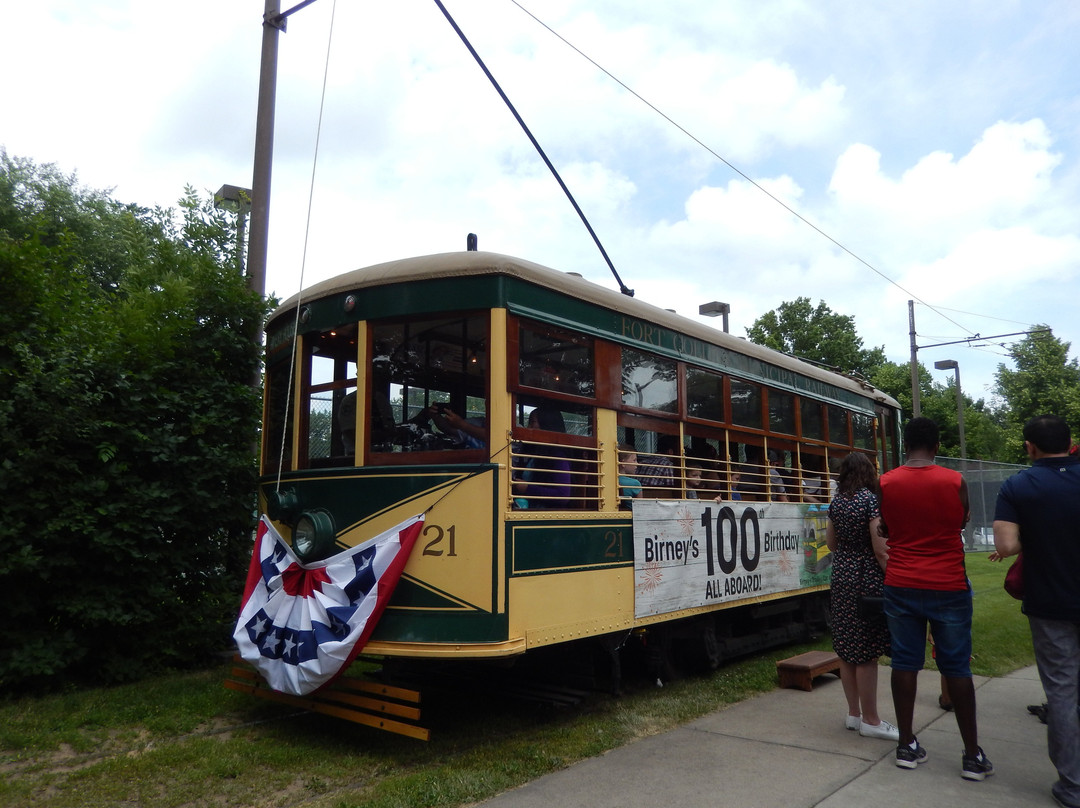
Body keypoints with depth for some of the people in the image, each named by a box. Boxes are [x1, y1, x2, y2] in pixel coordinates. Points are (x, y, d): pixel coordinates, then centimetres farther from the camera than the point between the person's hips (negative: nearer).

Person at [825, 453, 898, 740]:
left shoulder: (836, 502, 7)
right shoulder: (871, 499, -13)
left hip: (841, 576, 7)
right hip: (867, 578, -7)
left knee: (847, 649, 13)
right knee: (867, 652, 1)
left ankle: (853, 713, 24)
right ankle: (870, 721, 10)